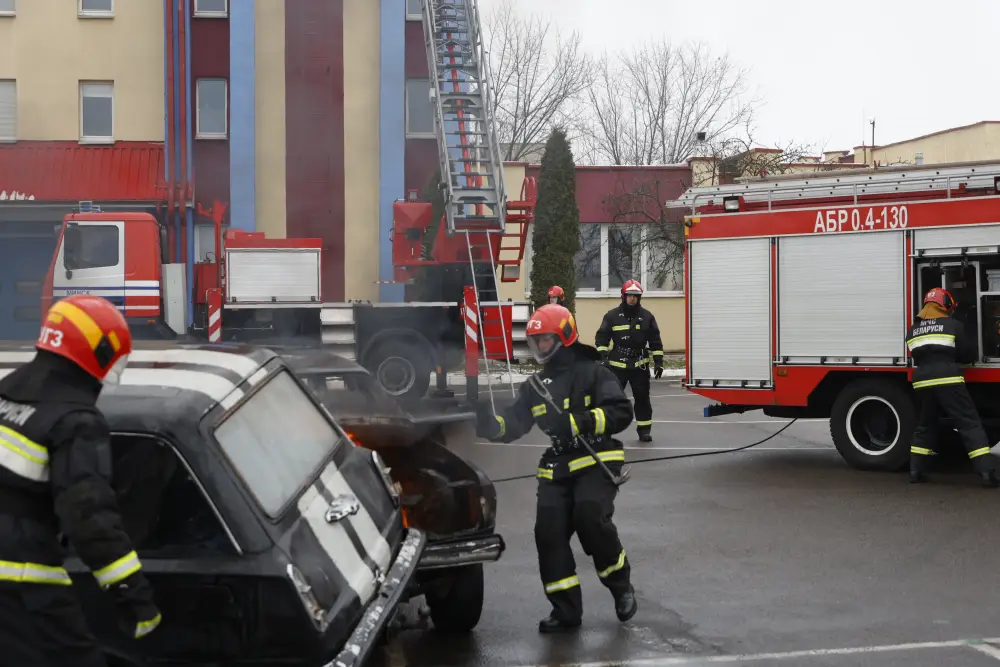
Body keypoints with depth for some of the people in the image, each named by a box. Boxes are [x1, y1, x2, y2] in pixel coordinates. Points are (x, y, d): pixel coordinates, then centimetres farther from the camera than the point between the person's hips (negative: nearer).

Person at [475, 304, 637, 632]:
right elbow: (512, 424, 11)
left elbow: (621, 412, -14)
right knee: (549, 532, -5)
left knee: (590, 520, -24)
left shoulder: (591, 372, -5)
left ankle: (621, 584, 1)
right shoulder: (536, 385, 14)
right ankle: (566, 610, 4)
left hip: (596, 462, -6)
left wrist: (579, 422, -25)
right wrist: (489, 423, -11)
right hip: (556, 468, 6)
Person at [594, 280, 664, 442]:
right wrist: (603, 356, -12)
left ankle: (644, 430, 17)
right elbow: (601, 337, -1)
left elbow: (655, 341, 7)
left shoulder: (647, 317, 3)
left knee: (642, 398, 7)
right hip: (616, 365, -2)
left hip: (639, 366, 2)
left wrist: (658, 362, 2)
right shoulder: (612, 315, -3)